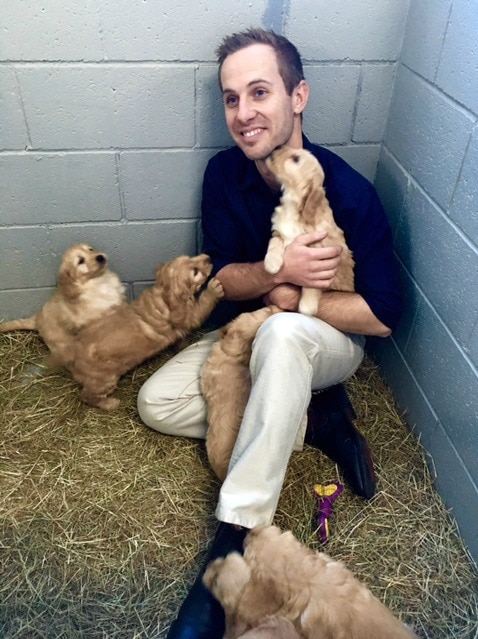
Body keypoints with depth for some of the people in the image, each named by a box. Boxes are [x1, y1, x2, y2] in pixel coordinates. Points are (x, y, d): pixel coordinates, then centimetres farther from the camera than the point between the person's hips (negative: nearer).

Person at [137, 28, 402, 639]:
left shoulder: (348, 192, -22)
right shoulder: (223, 174, -10)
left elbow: (382, 314, -18)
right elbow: (221, 279, -8)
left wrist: (292, 297, -18)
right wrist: (280, 273, -27)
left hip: (327, 340, -5)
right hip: (248, 336, 5)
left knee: (282, 332, -40)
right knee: (156, 402, -12)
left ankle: (232, 541, -35)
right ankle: (317, 421, -10)